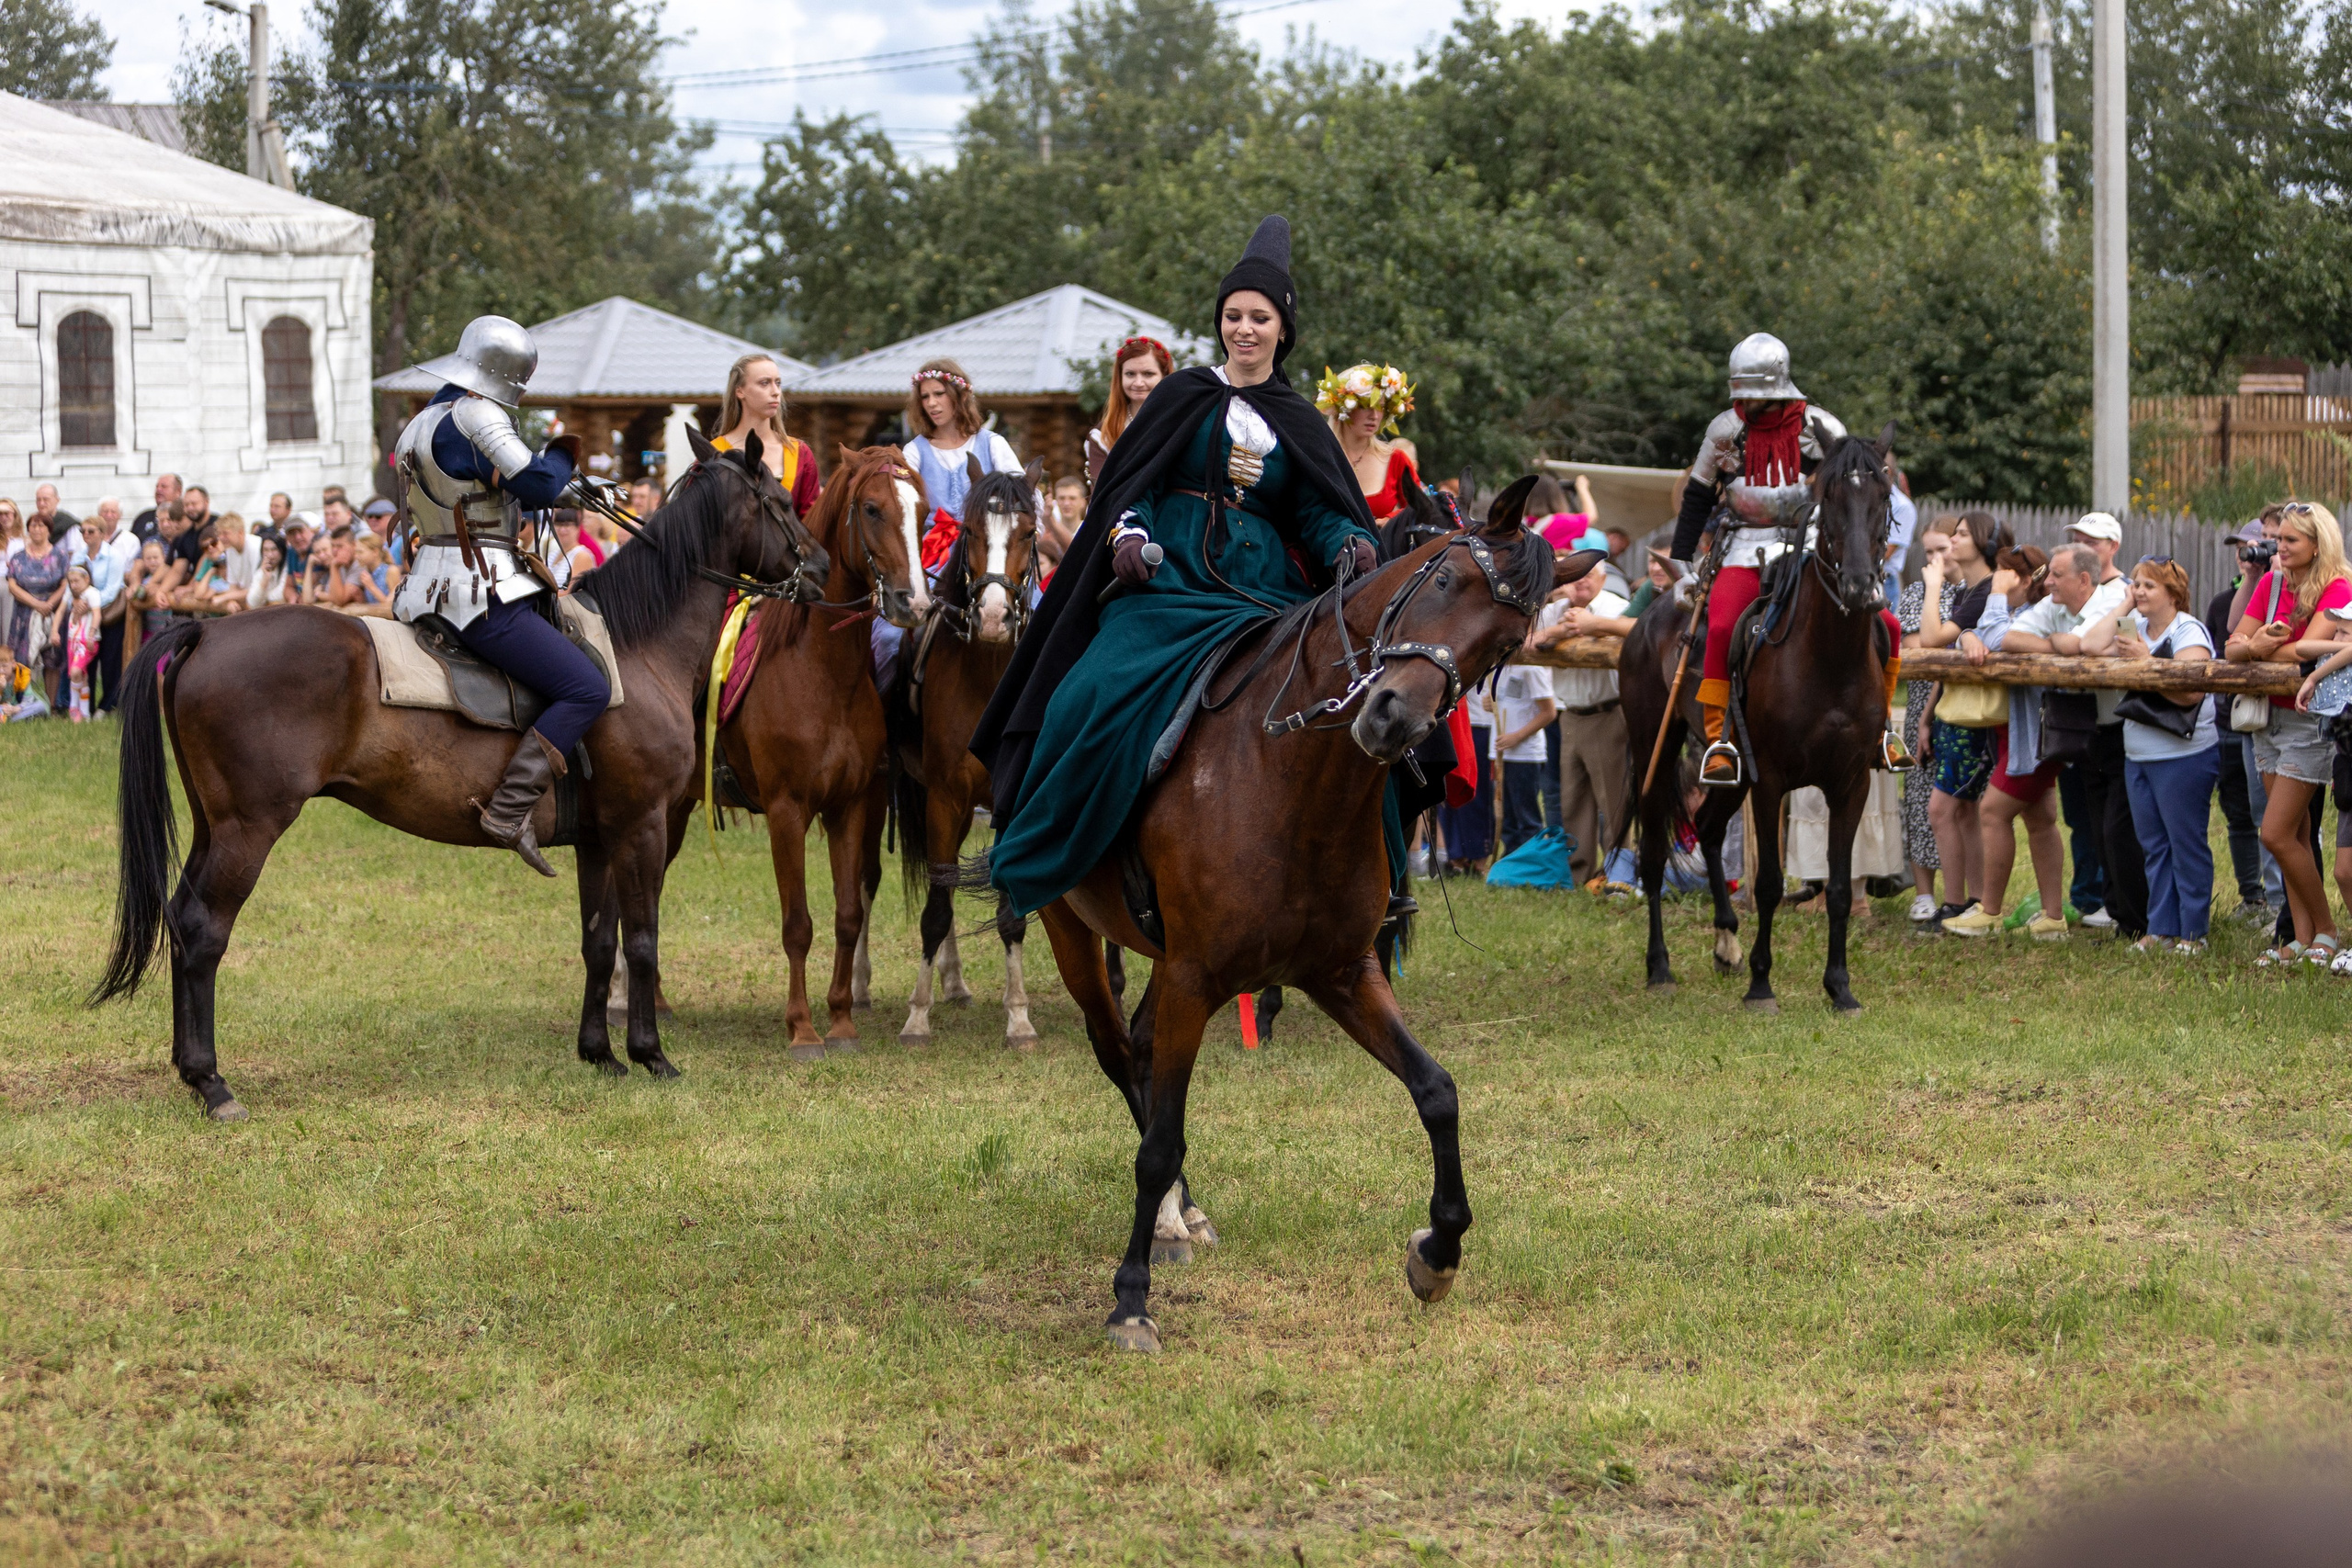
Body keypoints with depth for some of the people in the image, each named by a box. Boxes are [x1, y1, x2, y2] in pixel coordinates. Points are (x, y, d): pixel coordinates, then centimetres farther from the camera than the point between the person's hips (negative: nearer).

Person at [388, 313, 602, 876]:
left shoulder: (422, 423, 15)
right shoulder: (477, 417, -15)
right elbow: (540, 485, -19)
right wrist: (565, 453, 1)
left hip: (434, 588, 10)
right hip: (482, 597, -10)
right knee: (587, 689, -13)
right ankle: (509, 810, -22)